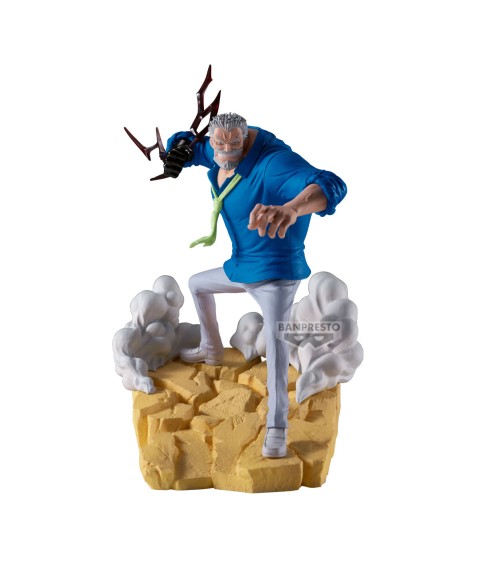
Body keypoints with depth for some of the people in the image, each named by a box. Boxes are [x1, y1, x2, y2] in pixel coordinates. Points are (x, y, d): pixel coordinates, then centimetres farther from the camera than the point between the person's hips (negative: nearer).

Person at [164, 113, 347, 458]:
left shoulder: (273, 161, -33)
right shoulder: (218, 151, -6)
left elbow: (330, 186, -48)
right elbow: (188, 145, 12)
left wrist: (290, 210, -71)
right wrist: (178, 150, -17)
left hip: (277, 270, -9)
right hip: (242, 266, 9)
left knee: (275, 337, -26)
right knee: (197, 284, 29)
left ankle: (277, 428, -24)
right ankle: (212, 351, 50)